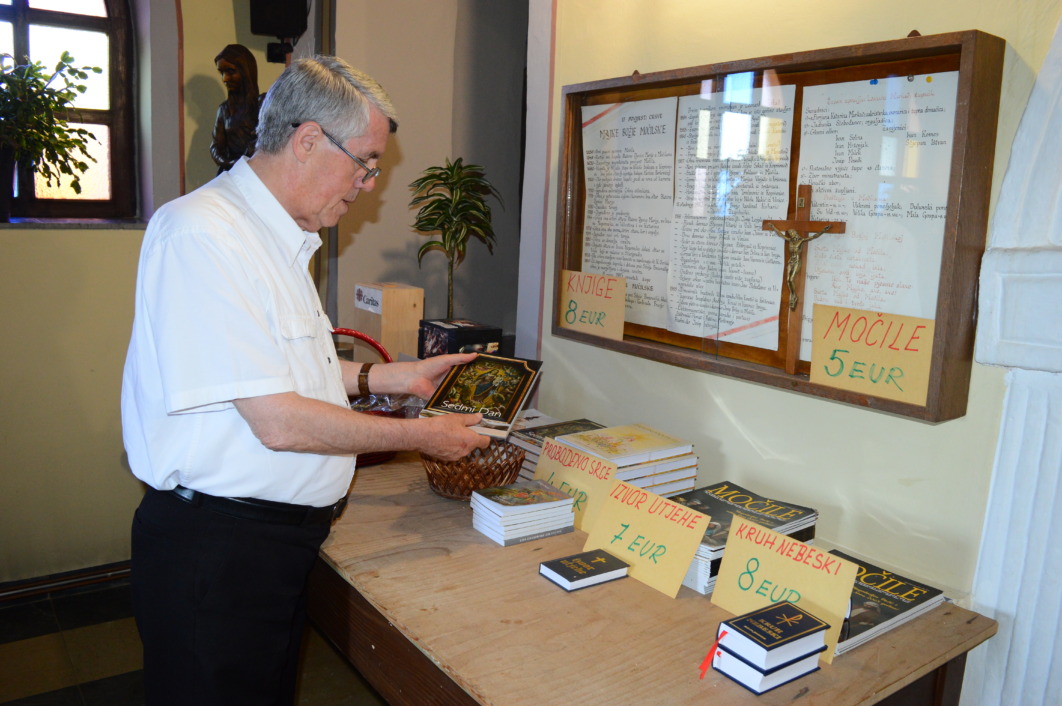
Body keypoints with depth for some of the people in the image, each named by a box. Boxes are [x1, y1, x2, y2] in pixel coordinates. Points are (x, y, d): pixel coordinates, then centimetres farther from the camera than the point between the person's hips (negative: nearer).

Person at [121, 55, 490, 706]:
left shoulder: (278, 236, 12)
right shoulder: (204, 234, -21)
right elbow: (277, 422, -24)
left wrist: (399, 376, 12)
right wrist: (422, 436, -14)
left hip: (283, 539, 9)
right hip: (213, 547, -9)